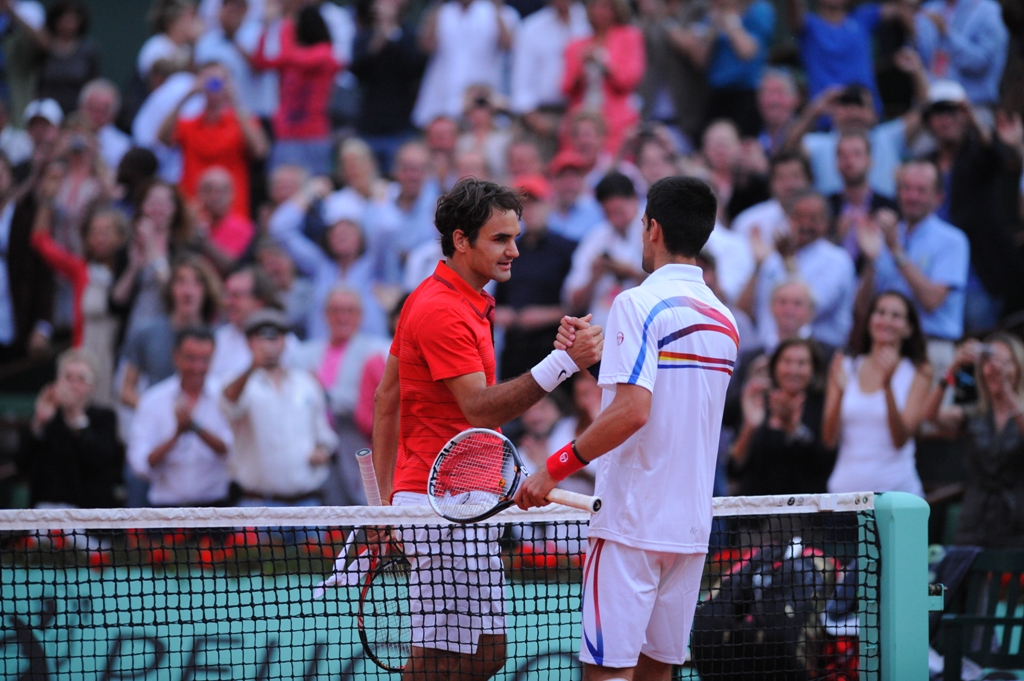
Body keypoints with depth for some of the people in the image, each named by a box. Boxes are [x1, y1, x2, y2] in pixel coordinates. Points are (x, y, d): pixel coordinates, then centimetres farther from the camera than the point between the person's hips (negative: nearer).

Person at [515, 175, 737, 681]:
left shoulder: (639, 303, -11)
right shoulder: (724, 321, 13)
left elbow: (632, 411, -21)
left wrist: (555, 468, -15)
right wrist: (594, 355, 22)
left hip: (632, 520, -7)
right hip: (692, 524, 7)